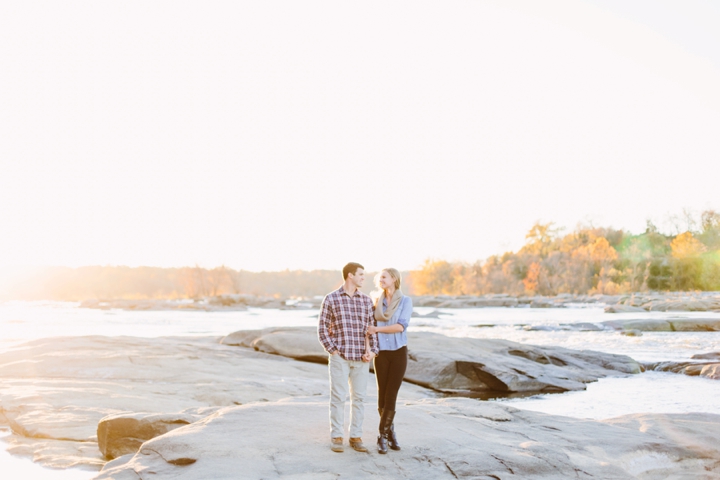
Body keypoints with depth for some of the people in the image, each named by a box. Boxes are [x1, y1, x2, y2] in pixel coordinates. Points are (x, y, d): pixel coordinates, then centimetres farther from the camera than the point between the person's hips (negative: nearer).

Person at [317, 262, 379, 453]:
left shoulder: (366, 300, 8)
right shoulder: (331, 299, -3)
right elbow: (322, 328, -1)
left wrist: (372, 351, -3)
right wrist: (332, 351, -8)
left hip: (361, 358, 3)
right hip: (340, 357, -3)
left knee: (358, 397, 6)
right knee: (338, 398, 1)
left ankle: (356, 437, 15)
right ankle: (336, 438, 10)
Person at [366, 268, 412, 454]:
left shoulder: (405, 301, -2)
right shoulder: (377, 302, 7)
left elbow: (400, 326, -14)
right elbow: (369, 327, 3)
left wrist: (377, 329, -11)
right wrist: (368, 348, -10)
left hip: (398, 352, -3)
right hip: (381, 353, 3)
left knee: (391, 395, -6)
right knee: (382, 396, 3)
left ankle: (382, 436, 1)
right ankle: (390, 433, 16)